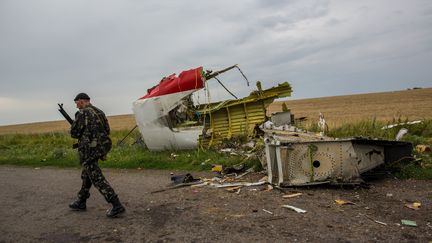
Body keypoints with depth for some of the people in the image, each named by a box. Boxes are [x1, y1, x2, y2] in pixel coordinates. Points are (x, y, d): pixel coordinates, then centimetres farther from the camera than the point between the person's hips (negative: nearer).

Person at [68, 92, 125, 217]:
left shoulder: (82, 113, -11)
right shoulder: (99, 112, 12)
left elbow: (74, 133, -8)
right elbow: (107, 130, 14)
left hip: (89, 150, -9)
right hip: (101, 146, 9)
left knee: (97, 179, -6)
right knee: (86, 175, 22)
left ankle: (116, 206, -10)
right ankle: (81, 202, 35)